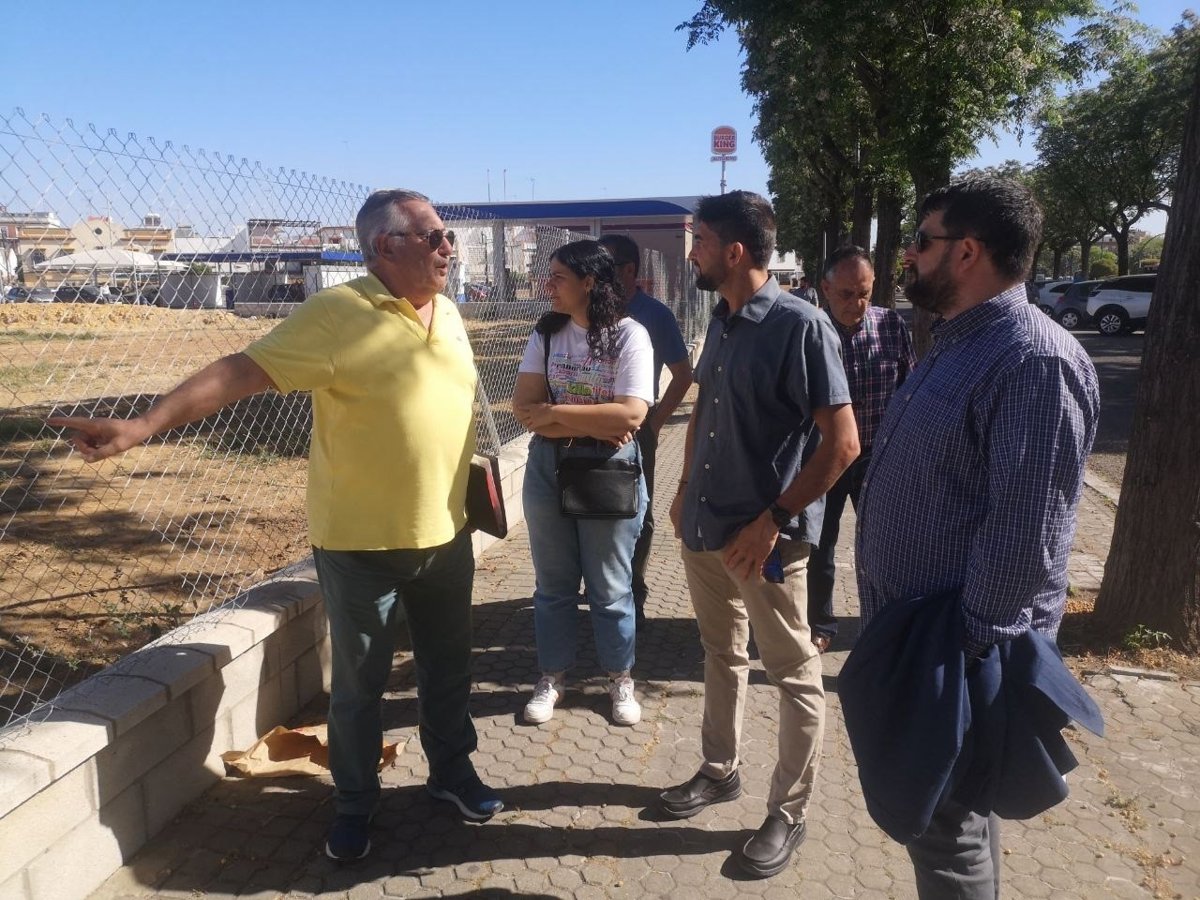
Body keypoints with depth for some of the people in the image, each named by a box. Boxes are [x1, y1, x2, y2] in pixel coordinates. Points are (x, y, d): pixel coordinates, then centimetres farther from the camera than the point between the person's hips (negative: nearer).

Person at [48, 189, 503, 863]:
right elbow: (241, 371, -22)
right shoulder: (337, 314, -16)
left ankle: (453, 769, 41)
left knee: (448, 664, 19)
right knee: (359, 681, 12)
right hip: (361, 542, -5)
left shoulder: (447, 312, 5)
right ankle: (356, 801, 34)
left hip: (446, 534, 6)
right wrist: (144, 425, -32)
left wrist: (476, 487, 20)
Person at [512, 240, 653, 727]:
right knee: (553, 583, 15)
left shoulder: (629, 334, -11)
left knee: (610, 586, 10)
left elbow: (629, 415, -21)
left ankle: (620, 678, 30)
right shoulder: (546, 332, 1)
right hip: (548, 467, 4)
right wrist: (592, 425, -18)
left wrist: (556, 413, -14)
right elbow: (524, 407, -6)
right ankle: (552, 677, 32)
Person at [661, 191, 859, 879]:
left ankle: (789, 814, 26)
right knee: (722, 655, 22)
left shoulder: (800, 325, -17)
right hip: (705, 526, 8)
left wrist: (773, 519, -18)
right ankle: (720, 771, 41)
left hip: (765, 536, -7)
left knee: (795, 677, 10)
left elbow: (843, 443, -19)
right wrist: (686, 492, 15)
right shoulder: (721, 322, 6)